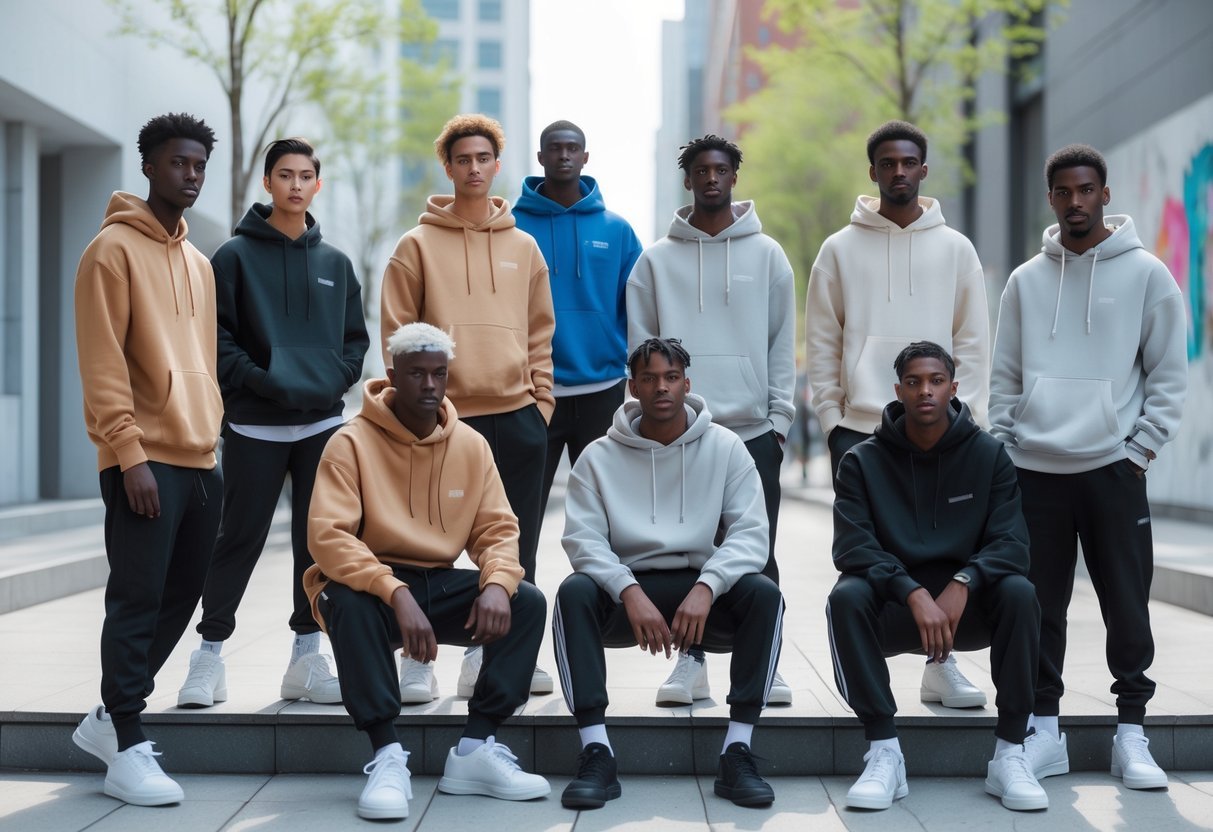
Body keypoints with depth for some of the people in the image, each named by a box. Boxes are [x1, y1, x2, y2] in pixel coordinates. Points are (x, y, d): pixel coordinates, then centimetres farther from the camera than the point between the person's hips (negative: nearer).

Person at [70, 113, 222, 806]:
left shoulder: (199, 263, 19)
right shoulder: (115, 250, -5)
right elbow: (103, 364, -12)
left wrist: (210, 440, 15)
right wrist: (129, 454, -18)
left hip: (200, 461, 8)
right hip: (145, 462, -8)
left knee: (179, 602, 10)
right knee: (138, 601, -6)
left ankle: (110, 719, 23)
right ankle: (126, 748, 0)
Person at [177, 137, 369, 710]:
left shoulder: (335, 264, 12)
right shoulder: (236, 256, 0)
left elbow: (356, 337, 14)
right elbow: (217, 334, -6)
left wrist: (336, 379, -3)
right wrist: (256, 379, -17)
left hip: (323, 421, 4)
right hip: (255, 425, -4)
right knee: (240, 540, -2)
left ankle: (307, 656, 13)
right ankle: (209, 655, 7)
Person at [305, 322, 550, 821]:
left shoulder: (471, 444, 3)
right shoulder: (353, 442, -12)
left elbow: (497, 530, 3)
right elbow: (327, 536, -22)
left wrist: (496, 584, -21)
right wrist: (396, 593, -36)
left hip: (440, 587, 5)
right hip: (369, 584, -5)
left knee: (526, 602, -16)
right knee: (350, 604, -37)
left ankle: (476, 749, -15)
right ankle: (388, 757, -30)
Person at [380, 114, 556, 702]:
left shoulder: (523, 247, 11)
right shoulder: (418, 246, 1)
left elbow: (541, 333, 14)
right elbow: (397, 333, -1)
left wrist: (541, 400, 5)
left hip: (517, 416, 4)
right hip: (444, 418, -3)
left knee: (516, 545, 8)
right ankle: (418, 658, 4)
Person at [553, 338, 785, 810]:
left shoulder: (725, 449, 3)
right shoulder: (600, 457, 3)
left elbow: (750, 534, -6)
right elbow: (583, 538, -7)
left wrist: (706, 588, -24)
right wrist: (630, 592, -25)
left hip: (704, 590, 0)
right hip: (625, 589, 0)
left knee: (764, 594, -29)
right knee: (574, 591, -30)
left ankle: (737, 754, -26)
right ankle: (596, 754, -31)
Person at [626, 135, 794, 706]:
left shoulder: (767, 255, 8)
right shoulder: (657, 260, 8)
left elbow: (783, 343, 7)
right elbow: (640, 344, 6)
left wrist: (780, 417, 0)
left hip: (753, 429, 0)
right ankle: (690, 660, 8)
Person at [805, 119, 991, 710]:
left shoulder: (955, 249, 9)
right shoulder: (840, 250, 7)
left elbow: (972, 344, 6)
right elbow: (821, 344, 6)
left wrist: (964, 418, -2)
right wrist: (830, 418, -2)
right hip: (858, 427, 0)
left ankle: (940, 666, 7)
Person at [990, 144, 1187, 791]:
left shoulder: (1146, 274, 2)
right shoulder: (1026, 281, 11)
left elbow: (1169, 375, 1)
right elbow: (1005, 378, 13)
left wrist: (1140, 449, -6)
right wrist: (1001, 450, 3)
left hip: (1112, 468, -2)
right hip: (1035, 470, 3)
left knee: (1127, 609, -1)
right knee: (1039, 608, 5)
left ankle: (1131, 733, 9)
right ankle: (1044, 730, 14)